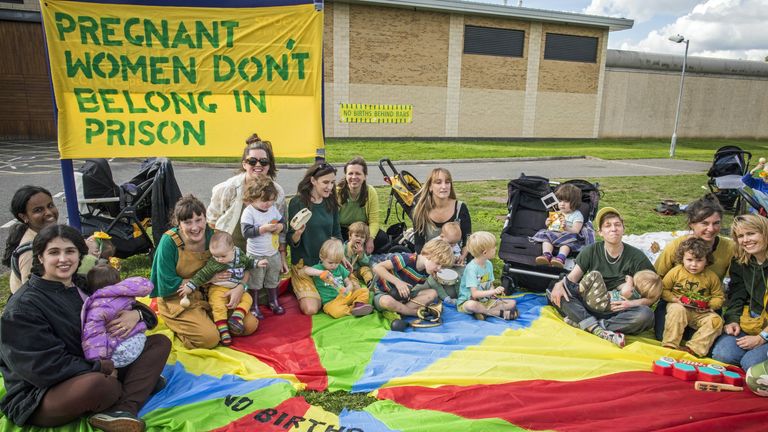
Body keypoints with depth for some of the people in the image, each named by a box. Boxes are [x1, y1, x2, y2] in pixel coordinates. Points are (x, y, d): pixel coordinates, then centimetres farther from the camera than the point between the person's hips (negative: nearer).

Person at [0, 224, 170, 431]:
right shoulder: (23, 306, -14)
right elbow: (43, 367, -21)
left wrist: (136, 314, -10)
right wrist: (102, 368, -18)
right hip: (37, 397, -8)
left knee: (160, 342, -2)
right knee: (97, 383, -41)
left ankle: (121, 411, -25)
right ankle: (142, 382, -5)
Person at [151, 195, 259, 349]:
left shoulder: (213, 235, -8)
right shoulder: (169, 242, -19)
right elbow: (167, 286, -18)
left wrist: (240, 287, -22)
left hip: (212, 294, 4)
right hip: (179, 300, -4)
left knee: (250, 325, -9)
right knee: (210, 338, -27)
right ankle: (178, 327, 2)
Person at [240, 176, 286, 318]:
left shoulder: (273, 209, -1)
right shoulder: (248, 212, -18)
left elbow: (282, 221, 8)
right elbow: (246, 232, -23)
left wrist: (280, 226, -15)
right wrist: (263, 228, -31)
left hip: (274, 253, 6)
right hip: (256, 255, -5)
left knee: (273, 280, 21)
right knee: (255, 282, 10)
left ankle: (274, 302, 38)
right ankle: (254, 307, 25)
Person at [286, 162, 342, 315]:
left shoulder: (331, 202, 4)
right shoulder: (298, 202, -11)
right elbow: (291, 241, -9)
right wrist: (297, 233, -31)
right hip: (304, 264, -5)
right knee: (311, 309, -19)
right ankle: (297, 287, 12)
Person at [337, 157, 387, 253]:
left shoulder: (371, 192, -13)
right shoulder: (337, 192, -17)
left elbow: (374, 221, -15)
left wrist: (370, 239, -34)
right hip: (341, 230, -2)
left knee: (383, 239, -23)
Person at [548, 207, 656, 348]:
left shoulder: (636, 256, -3)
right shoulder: (591, 251, 2)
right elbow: (571, 278, -4)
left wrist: (633, 303, -22)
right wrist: (559, 285, -27)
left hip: (617, 311, -1)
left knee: (646, 315, -32)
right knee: (558, 290, -22)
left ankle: (581, 323, -29)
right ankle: (598, 330, -36)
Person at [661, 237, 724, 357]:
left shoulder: (711, 276, -1)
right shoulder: (676, 272, -6)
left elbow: (719, 297, 7)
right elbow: (663, 289, 0)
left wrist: (709, 305, -11)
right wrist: (675, 299, -15)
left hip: (701, 313, 3)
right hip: (679, 306, -2)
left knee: (716, 321, -23)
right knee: (677, 310, -35)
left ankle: (693, 348, -23)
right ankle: (670, 345, -28)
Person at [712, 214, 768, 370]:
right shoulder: (739, 262, 5)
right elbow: (736, 294, 7)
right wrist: (733, 320, -9)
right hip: (749, 321, 4)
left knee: (751, 363, -24)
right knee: (722, 355, -19)